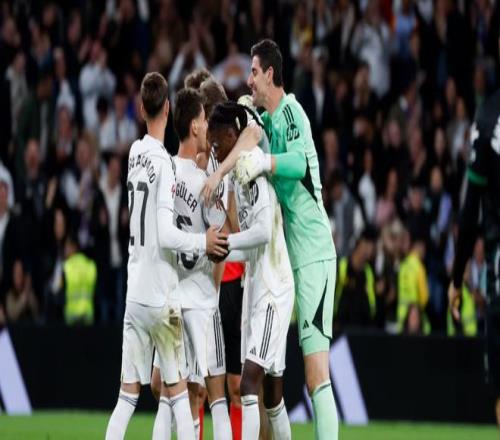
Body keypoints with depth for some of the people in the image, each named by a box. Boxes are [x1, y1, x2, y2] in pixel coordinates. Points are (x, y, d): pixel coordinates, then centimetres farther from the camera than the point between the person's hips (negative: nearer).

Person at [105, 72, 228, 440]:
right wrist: (203, 242, -7)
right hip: (160, 295, -6)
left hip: (134, 293, 6)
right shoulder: (164, 164, -13)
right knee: (177, 392, 1)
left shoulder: (136, 153, 7)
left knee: (128, 394, 7)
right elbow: (166, 234, -18)